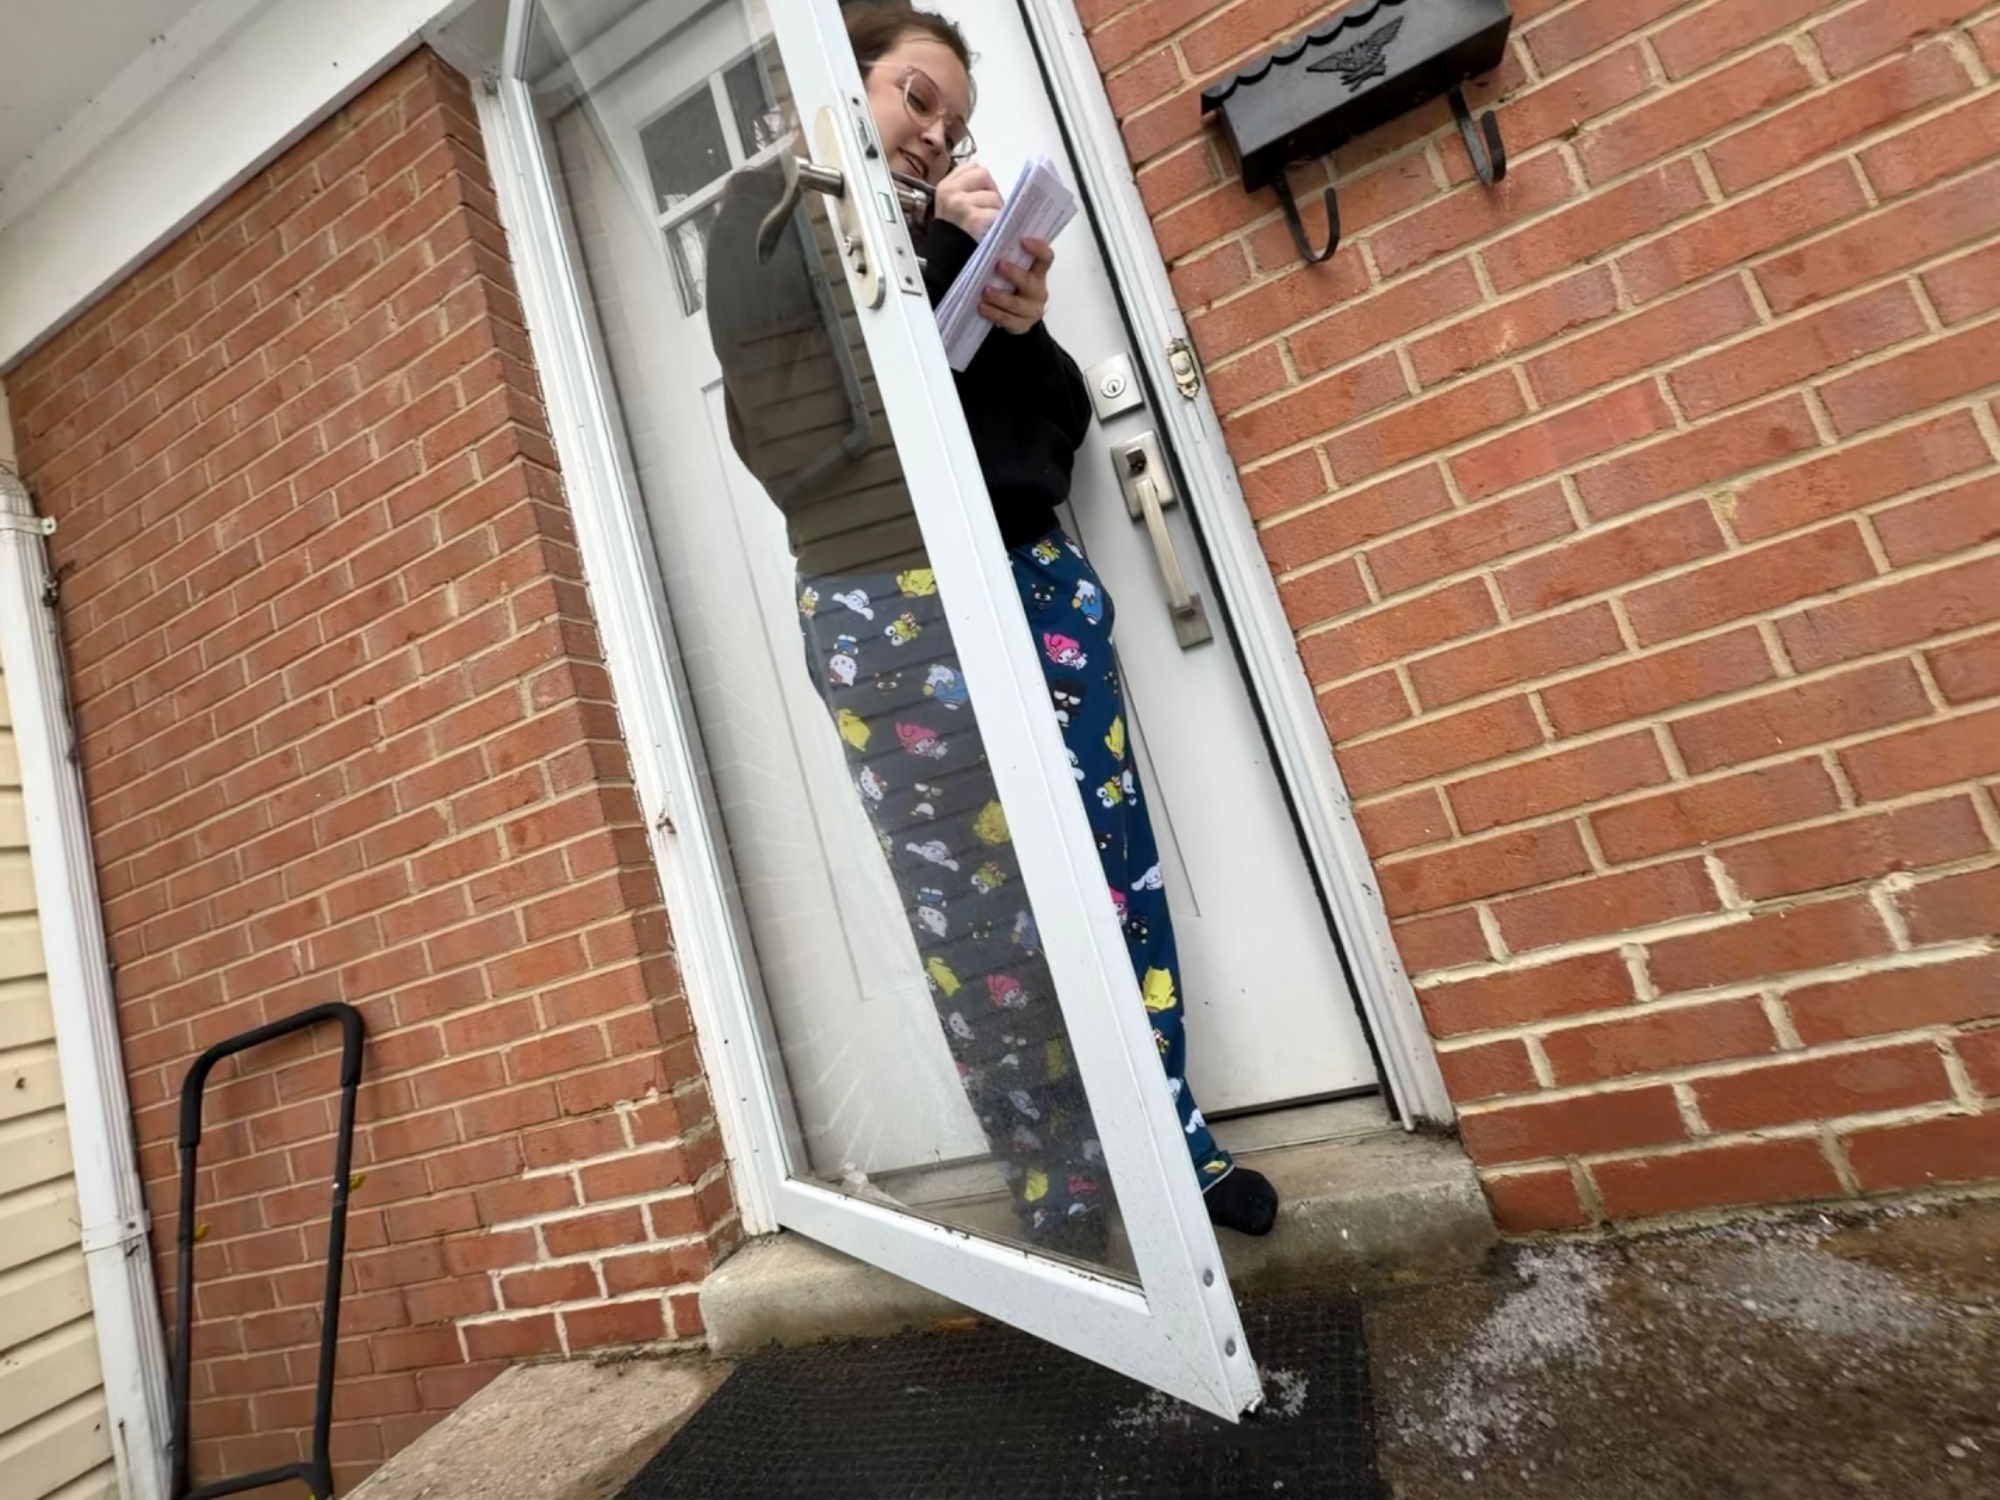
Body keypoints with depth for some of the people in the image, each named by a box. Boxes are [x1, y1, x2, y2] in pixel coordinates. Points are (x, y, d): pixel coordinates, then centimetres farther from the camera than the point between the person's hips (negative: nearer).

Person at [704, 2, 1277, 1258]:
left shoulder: (938, 233, 24)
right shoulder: (764, 216, 10)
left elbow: (1064, 425, 17)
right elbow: (802, 431, -9)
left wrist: (1025, 328, -2)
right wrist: (942, 252, -3)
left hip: (1034, 576, 6)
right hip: (892, 612, -5)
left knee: (1117, 864, 5)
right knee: (990, 923, -1)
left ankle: (1172, 1139, 25)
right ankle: (1071, 1219, 18)